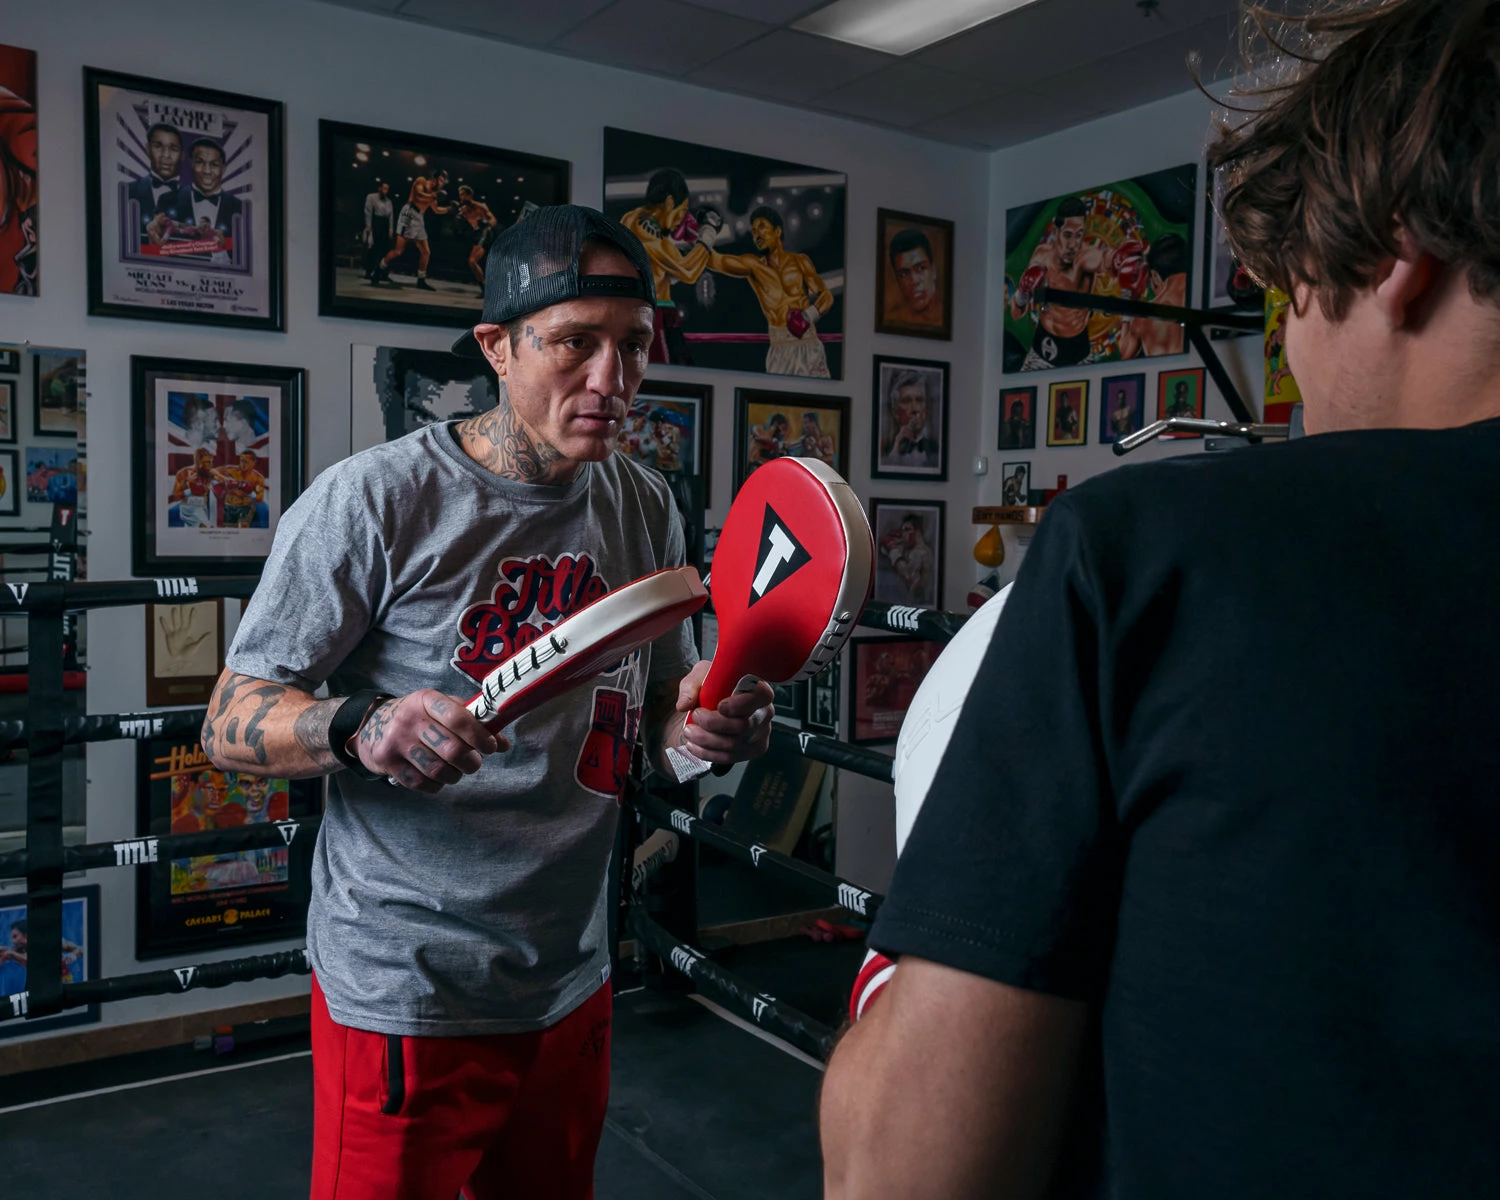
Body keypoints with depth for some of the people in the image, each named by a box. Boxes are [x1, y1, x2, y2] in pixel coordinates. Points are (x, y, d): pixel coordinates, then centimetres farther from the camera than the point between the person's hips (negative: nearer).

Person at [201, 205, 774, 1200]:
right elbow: (231, 723, -12)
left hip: (573, 988, 6)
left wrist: (702, 722, -15)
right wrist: (358, 728, -33)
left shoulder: (647, 509, 1)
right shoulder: (374, 499, -15)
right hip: (406, 997, -5)